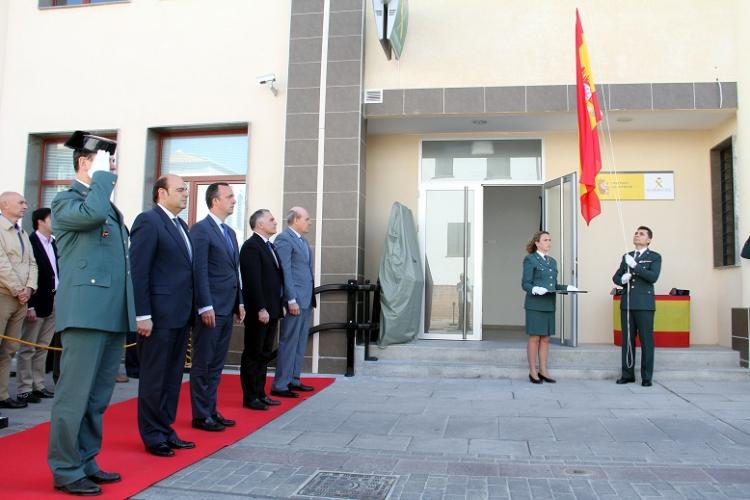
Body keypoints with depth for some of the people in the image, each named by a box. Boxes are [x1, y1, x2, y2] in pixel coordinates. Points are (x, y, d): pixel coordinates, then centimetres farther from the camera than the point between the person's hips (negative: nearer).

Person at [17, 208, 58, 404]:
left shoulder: (53, 242, 11)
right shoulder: (30, 242, -12)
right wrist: (30, 305, -17)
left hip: (54, 301, 7)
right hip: (37, 303, -7)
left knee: (43, 347, 12)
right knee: (28, 348, 2)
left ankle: (38, 385, 20)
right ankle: (24, 390, 8)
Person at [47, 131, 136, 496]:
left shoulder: (110, 207, 21)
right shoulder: (66, 201, -1)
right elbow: (92, 213, -26)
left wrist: (132, 309, 18)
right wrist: (101, 176, -10)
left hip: (113, 313, 8)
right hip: (86, 312, -8)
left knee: (97, 397, 13)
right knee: (75, 394, -3)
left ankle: (86, 462, 23)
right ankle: (65, 470, 7)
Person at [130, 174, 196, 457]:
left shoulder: (180, 225, 16)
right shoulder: (148, 221, -9)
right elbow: (138, 271, -14)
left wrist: (190, 311, 11)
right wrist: (143, 315, -18)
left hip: (180, 315, 8)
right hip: (159, 315, -8)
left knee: (172, 377, 15)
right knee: (154, 378, 3)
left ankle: (165, 430, 26)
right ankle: (153, 436, 16)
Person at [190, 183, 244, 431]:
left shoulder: (230, 232, 17)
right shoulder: (201, 229, -9)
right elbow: (199, 271, -15)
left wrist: (239, 302, 14)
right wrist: (205, 306, -19)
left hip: (227, 310, 8)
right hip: (210, 309, -8)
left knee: (216, 365, 14)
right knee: (203, 364, 3)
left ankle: (211, 411, 24)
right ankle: (200, 415, 12)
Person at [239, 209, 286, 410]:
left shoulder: (269, 246, 17)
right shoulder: (251, 246, -12)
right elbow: (253, 281, -19)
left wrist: (280, 305, 14)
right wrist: (261, 309, -22)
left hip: (271, 311, 9)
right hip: (259, 312, -9)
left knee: (264, 354, 15)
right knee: (253, 355, 1)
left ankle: (260, 393, 24)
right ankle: (250, 397, 10)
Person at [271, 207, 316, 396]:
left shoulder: (303, 240, 18)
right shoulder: (284, 239, -10)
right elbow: (285, 272, -15)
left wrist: (310, 298, 14)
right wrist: (291, 300, -19)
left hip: (306, 299, 9)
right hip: (294, 300, -9)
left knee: (300, 342, 13)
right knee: (289, 343, -4)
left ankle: (294, 380, 22)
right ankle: (280, 385, 3)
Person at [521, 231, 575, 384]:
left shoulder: (553, 262, 18)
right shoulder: (530, 259, -2)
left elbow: (554, 285, 19)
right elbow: (525, 284, -8)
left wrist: (567, 287, 3)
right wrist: (535, 289, -26)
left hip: (549, 305, 6)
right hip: (535, 305, -6)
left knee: (546, 338, 8)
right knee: (535, 338, -2)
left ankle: (543, 371, 15)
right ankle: (533, 372, 6)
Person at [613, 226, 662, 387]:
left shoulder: (655, 257, 4)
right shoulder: (626, 256, 17)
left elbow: (653, 277, -12)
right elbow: (615, 277, 14)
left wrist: (635, 266, -19)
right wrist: (622, 279, -8)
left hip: (644, 304, -4)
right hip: (627, 304, 4)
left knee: (646, 341, -2)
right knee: (627, 340, 6)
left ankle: (646, 377, 4)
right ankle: (627, 374, 12)